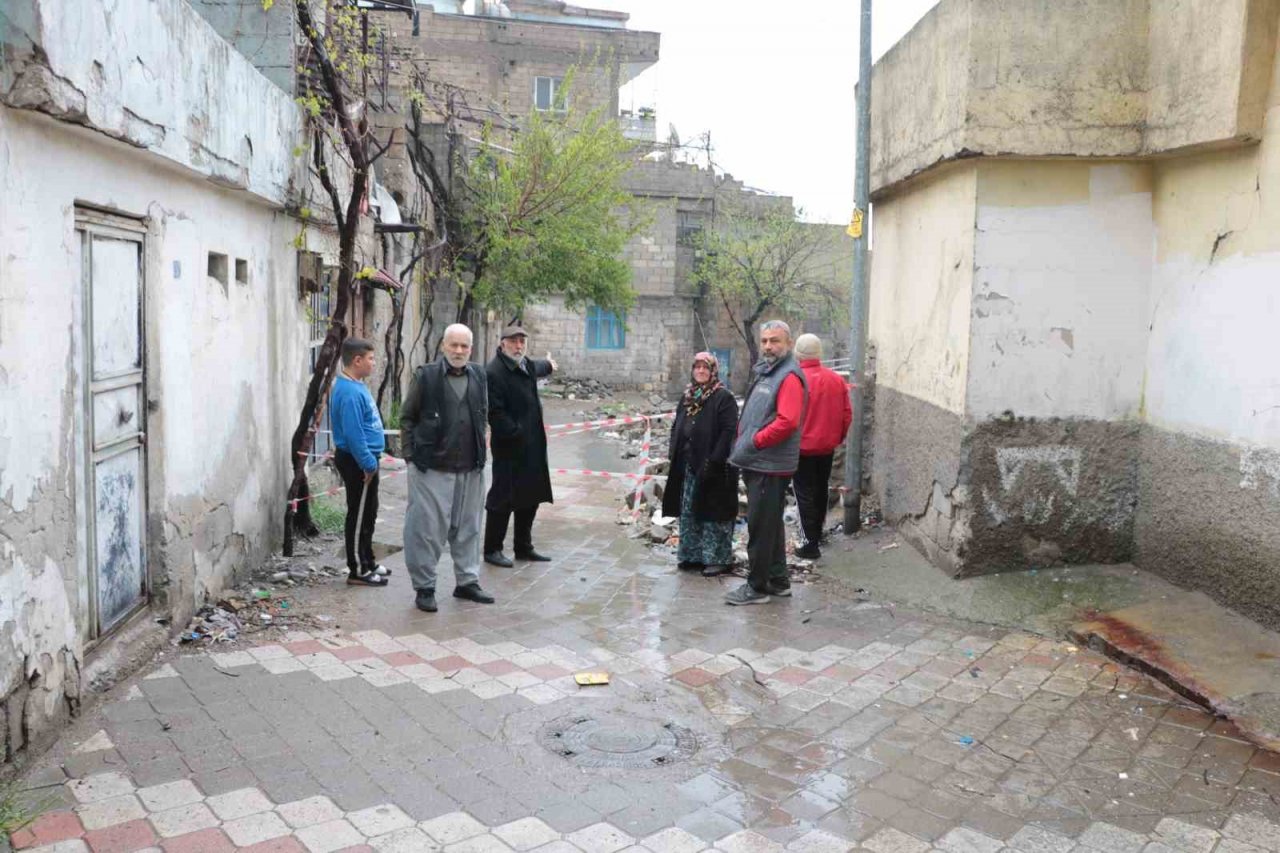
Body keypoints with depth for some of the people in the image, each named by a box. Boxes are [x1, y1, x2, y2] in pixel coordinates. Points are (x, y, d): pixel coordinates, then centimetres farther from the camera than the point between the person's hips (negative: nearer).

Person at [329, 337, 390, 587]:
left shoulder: (356, 386, 11)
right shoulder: (350, 392, -22)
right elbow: (353, 434, -25)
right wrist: (368, 464, -21)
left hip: (363, 459, 10)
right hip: (358, 463, -10)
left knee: (368, 513, 19)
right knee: (359, 516, -1)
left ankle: (367, 562, 30)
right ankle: (358, 571, 8)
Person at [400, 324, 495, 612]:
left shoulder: (479, 376, 9)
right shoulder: (426, 375, -5)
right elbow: (407, 417, 1)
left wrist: (480, 452, 12)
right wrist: (411, 454, -4)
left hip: (469, 468, 5)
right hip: (431, 468, -4)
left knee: (467, 528, 13)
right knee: (426, 528, 0)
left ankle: (467, 581, 26)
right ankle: (424, 587, 12)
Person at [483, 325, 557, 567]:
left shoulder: (527, 366, 13)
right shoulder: (493, 372, -15)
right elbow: (495, 413, -21)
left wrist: (548, 365, 60)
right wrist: (517, 433, -23)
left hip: (532, 447, 9)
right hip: (509, 448, -9)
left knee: (530, 497, 14)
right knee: (503, 499, -2)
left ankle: (523, 548, 27)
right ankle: (492, 550, 11)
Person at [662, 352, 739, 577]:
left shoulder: (724, 398, -10)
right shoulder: (687, 397, 13)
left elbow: (728, 431, -17)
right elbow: (677, 427, 19)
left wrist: (714, 461, -21)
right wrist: (673, 454, 8)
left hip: (712, 467, -8)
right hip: (687, 466, 8)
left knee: (712, 512, -1)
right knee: (688, 512, 13)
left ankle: (718, 558, 9)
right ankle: (692, 555, 25)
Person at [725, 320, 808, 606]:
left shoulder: (789, 377, -14)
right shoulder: (764, 373, 17)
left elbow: (787, 422, -25)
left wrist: (754, 442, -17)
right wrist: (742, 442, 12)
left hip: (770, 467, -10)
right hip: (757, 463, 10)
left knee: (760, 526, -4)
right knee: (770, 524, 17)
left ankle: (757, 587, 5)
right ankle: (778, 581, 28)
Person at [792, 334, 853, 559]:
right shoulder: (837, 380, -1)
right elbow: (847, 414, 4)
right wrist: (838, 437, 17)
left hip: (802, 448, -5)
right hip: (827, 447, 6)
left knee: (805, 495, 3)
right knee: (821, 491, 21)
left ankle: (811, 544, 2)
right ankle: (818, 532, 37)